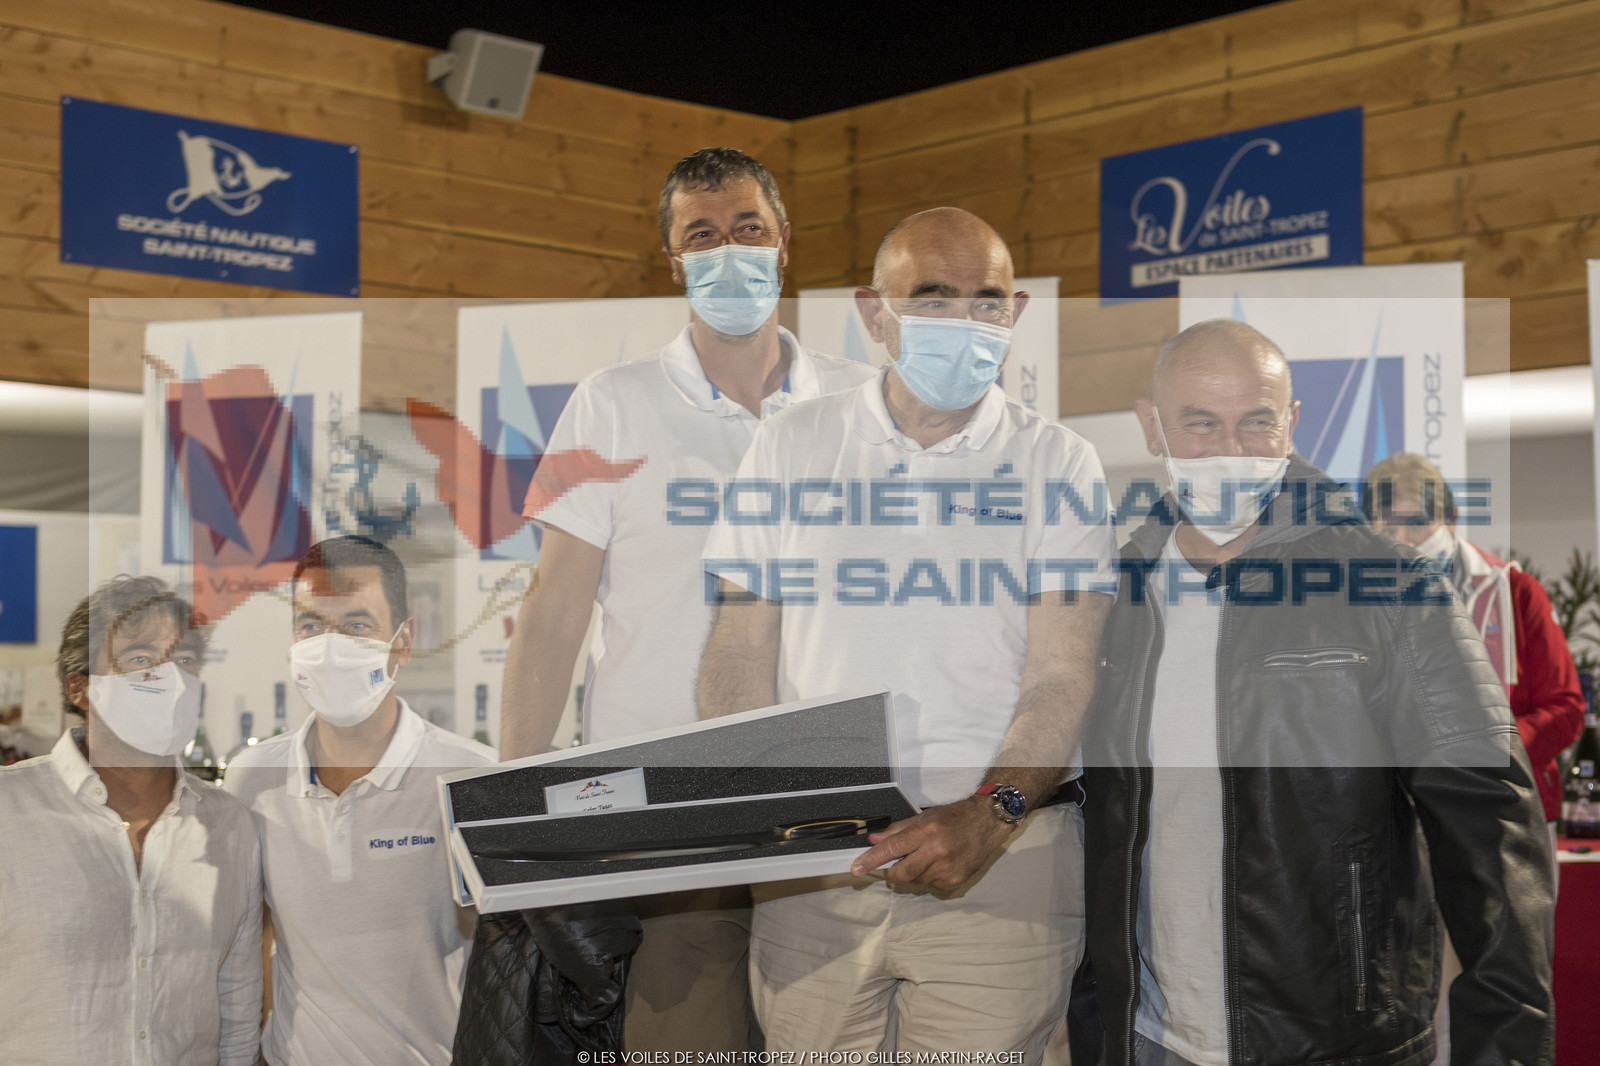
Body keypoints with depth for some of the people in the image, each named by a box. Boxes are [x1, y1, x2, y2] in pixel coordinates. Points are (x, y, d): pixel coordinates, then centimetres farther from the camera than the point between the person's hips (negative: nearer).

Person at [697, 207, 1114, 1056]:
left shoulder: (1056, 461, 4)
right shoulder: (792, 444, 9)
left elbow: (1062, 677, -4)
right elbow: (740, 649, 8)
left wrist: (991, 813, -21)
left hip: (999, 856, -1)